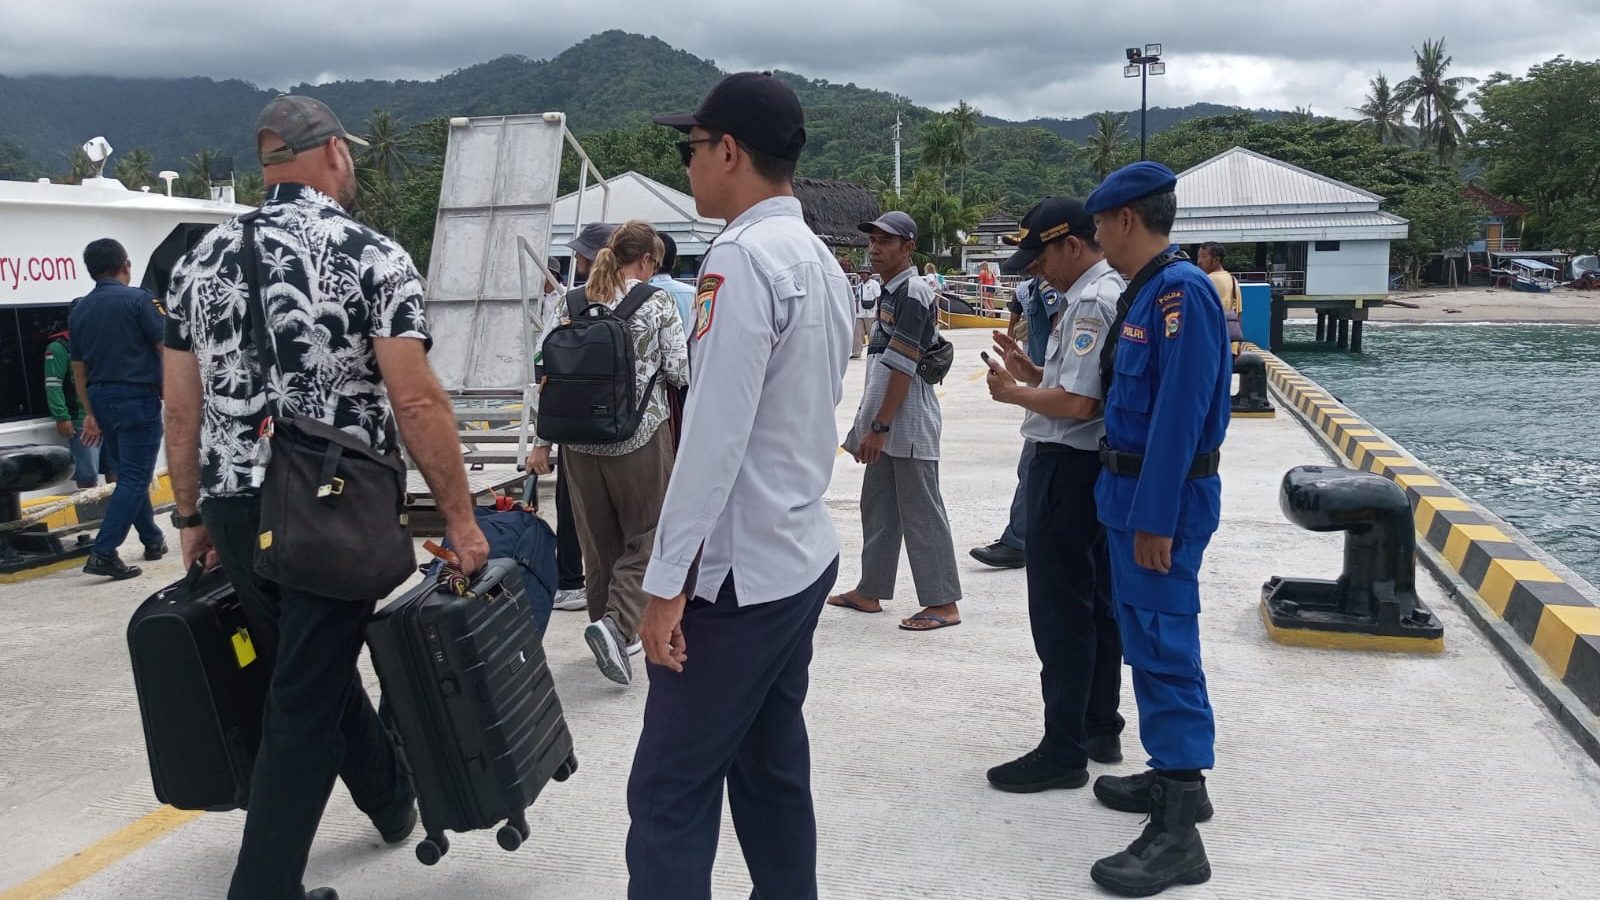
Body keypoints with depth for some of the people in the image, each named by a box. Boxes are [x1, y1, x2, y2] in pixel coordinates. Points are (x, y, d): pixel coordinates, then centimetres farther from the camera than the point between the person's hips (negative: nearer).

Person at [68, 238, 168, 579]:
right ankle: (103, 553, -13)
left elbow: (78, 368, 13)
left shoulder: (79, 310, 9)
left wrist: (90, 412, 20)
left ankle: (153, 540, 28)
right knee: (134, 477, -5)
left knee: (130, 472, 20)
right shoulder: (138, 299, -10)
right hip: (137, 398, -7)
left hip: (101, 398, 7)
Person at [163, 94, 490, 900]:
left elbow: (182, 406, 9)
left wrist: (192, 515, 17)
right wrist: (460, 517, -9)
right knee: (306, 698, 4)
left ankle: (393, 800, 43)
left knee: (316, 667, 23)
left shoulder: (200, 259, 8)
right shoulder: (373, 257, -8)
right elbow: (415, 402, -15)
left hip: (234, 506, 6)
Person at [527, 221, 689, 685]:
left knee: (599, 540, 14)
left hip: (581, 437, 5)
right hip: (639, 436, -4)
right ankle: (617, 623, -15)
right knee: (646, 538, 4)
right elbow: (679, 373, -7)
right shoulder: (656, 302, -4)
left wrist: (541, 440, 9)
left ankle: (612, 633, 23)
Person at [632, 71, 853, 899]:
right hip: (802, 555, 9)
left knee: (670, 793, -2)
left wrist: (667, 582, -18)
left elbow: (714, 435, -22)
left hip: (737, 572, -9)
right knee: (773, 770, 17)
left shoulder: (741, 256, -17)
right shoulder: (822, 262, 11)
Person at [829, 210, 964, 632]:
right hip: (886, 424, 10)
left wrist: (879, 427, -19)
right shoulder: (890, 292, 15)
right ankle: (869, 591, 26)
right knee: (877, 507, 16)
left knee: (921, 513, -4)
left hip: (909, 424, -10)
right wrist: (869, 424, 19)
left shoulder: (913, 293, -15)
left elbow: (903, 368, -19)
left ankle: (943, 603, 4)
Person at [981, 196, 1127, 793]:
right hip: (1095, 466, 11)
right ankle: (1100, 730, 28)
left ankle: (1063, 750, 4)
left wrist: (1014, 392, -10)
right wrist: (1031, 371, 8)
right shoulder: (1110, 292, 14)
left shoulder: (1090, 303, -18)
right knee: (1095, 602, 16)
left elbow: (1076, 403, -24)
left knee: (1060, 611, -4)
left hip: (1068, 469, -11)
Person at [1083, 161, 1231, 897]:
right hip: (1132, 489, 10)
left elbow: (1179, 415, -23)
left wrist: (1154, 519, -23)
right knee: (1145, 641, 17)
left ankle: (1178, 832, -2)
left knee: (1166, 648, -7)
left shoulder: (1181, 291, -18)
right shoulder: (1146, 291, 11)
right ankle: (1171, 775, 30)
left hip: (1163, 499, -10)